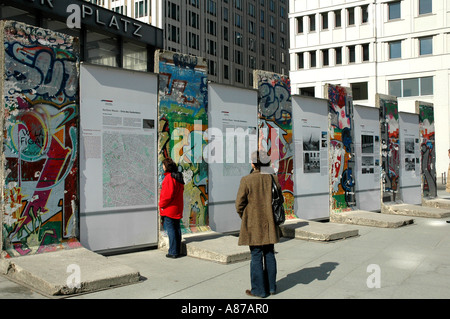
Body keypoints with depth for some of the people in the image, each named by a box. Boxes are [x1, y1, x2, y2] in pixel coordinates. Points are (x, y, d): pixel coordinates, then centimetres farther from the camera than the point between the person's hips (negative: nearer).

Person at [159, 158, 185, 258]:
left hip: (169, 209, -9)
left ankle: (173, 252, 1)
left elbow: (168, 194, -23)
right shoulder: (178, 177, 10)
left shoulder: (169, 177, -18)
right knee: (176, 228, 14)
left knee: (170, 229, -3)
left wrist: (161, 205, -9)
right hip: (177, 208, 9)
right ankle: (177, 250, 21)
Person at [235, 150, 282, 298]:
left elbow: (240, 204, -10)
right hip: (269, 224, 5)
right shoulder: (273, 178, -1)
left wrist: (244, 218, 8)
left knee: (256, 256, 3)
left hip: (254, 225, -4)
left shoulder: (247, 180, -14)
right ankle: (271, 286, 25)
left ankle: (259, 290, 11)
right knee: (269, 254, 14)